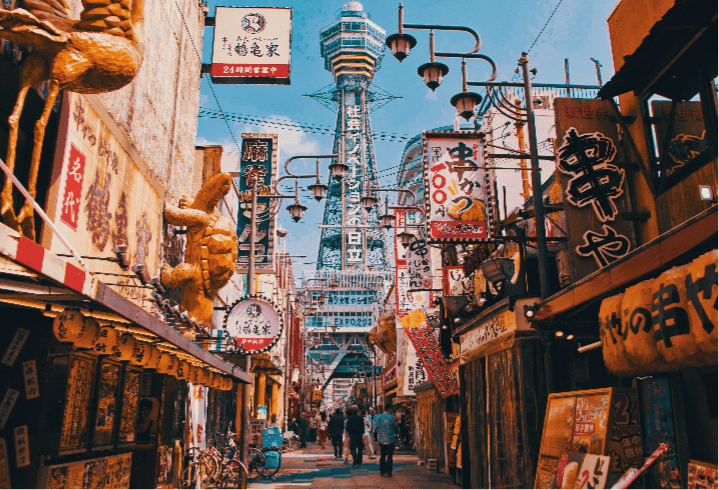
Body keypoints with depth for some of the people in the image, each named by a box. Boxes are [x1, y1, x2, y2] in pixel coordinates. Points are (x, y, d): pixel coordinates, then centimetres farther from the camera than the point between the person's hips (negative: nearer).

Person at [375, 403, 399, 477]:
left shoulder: (379, 416, 1)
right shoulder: (392, 417, -9)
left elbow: (376, 427, 5)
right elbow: (395, 428, -1)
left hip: (381, 439, 4)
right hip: (390, 439, -4)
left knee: (382, 455, 13)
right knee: (389, 455, 3)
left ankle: (382, 471, 16)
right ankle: (387, 471, 0)